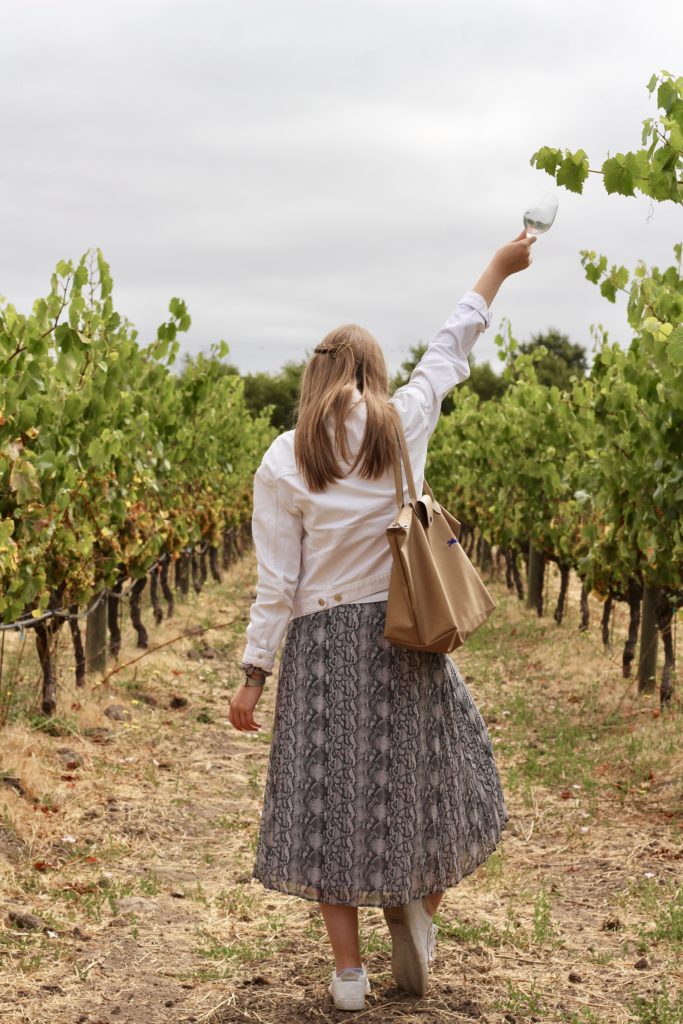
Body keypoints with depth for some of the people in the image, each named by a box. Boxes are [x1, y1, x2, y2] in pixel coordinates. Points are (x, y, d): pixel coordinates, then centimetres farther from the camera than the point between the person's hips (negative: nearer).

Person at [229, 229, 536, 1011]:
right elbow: (449, 350, 14)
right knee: (430, 771, 23)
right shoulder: (404, 426, -2)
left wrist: (253, 674, -2)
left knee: (328, 793, 7)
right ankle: (420, 908, 17)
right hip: (406, 633, 1)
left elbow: (276, 583, -8)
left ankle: (348, 970, 10)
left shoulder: (283, 462, -6)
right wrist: (499, 266, 28)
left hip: (323, 641, -1)